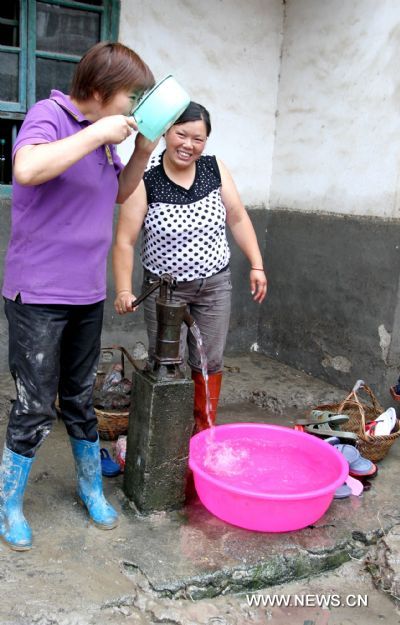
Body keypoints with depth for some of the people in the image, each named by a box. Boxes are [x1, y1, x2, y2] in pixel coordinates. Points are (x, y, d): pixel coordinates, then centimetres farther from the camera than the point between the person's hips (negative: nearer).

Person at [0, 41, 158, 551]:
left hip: (87, 295, 7)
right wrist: (97, 134, -25)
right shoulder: (48, 115, -12)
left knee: (80, 400, 18)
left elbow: (120, 193, 23)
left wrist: (143, 151, 6)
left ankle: (91, 487, 35)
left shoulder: (102, 132, 9)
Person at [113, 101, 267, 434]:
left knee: (210, 363, 10)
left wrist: (256, 265, -1)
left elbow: (238, 218, 3)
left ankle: (205, 430, 29)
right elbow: (125, 241, -14)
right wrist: (124, 290, -22)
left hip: (215, 285, 3)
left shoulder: (215, 169, -4)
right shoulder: (144, 179, -14)